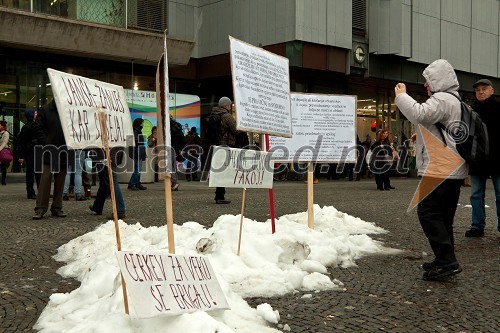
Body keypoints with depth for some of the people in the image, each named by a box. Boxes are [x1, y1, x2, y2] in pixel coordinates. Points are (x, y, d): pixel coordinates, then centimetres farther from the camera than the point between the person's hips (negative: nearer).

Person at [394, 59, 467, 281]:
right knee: (443, 216, 13)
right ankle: (446, 260, 18)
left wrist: (401, 95, -14)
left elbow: (419, 114, -29)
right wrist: (423, 136, 21)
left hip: (441, 169, -11)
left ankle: (446, 261, -13)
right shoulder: (453, 100, 24)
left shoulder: (441, 99, -11)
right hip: (453, 169, 11)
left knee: (428, 213, -11)